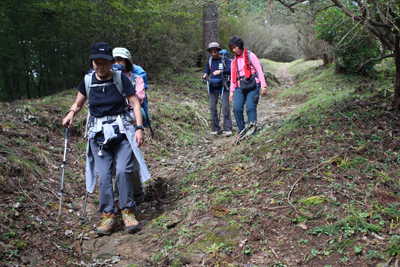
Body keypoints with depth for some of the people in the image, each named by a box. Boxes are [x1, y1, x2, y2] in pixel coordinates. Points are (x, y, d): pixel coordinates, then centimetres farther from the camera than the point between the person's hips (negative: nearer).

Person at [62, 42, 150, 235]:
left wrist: (139, 128, -9)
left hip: (121, 131, -2)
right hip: (99, 133, 2)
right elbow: (78, 103, 18)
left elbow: (135, 103, 0)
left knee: (123, 170, -15)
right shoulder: (87, 81, 5)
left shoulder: (120, 78, -2)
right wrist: (71, 114, -5)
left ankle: (127, 211, 1)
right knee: (103, 175, -5)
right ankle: (109, 215, 6)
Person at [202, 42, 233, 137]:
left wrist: (221, 71, -30)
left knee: (225, 107, -11)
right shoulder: (209, 62, 14)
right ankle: (215, 128, 11)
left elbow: (230, 70, -13)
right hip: (213, 87, 4)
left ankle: (227, 129, -7)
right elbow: (206, 72, 17)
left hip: (223, 87, -4)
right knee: (213, 107, 1)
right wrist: (204, 75, -8)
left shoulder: (225, 60, 0)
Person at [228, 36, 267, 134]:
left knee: (250, 108, -12)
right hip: (239, 87, 4)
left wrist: (263, 86, -5)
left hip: (252, 86, -4)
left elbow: (259, 70, 1)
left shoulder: (250, 56, 3)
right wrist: (232, 91, 17)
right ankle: (242, 131, 1)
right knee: (237, 108, -10)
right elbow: (233, 76, 22)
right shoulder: (234, 60, 18)